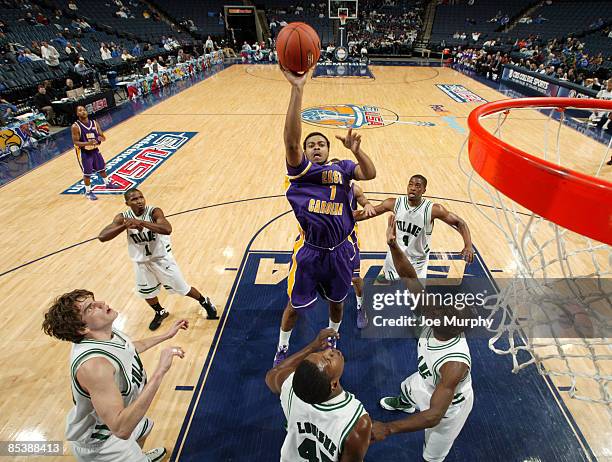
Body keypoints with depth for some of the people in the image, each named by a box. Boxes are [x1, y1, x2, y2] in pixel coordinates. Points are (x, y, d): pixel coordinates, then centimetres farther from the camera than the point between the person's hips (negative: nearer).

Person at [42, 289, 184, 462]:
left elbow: (131, 348, 8)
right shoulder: (93, 364, -42)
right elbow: (122, 429, -46)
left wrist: (167, 335, 12)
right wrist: (160, 371, -49)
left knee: (144, 428, 34)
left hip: (122, 415, 9)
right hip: (100, 442, -8)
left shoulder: (107, 333, -16)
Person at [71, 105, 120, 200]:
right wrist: (87, 143, -34)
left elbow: (102, 136, 2)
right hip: (84, 153, -5)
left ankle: (107, 183, 42)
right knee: (87, 173, 3)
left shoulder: (94, 123, -3)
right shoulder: (75, 126, -17)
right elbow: (76, 142, -18)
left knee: (102, 168, 19)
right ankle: (88, 192, 17)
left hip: (95, 150, 5)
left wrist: (101, 138, -22)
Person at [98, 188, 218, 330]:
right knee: (146, 292, 20)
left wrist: (141, 222, -45)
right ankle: (160, 313, 49)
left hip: (162, 258, -4)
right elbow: (102, 236, -23)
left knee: (182, 288, 7)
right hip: (141, 262, 4)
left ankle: (205, 303, 33)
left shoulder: (154, 212, -24)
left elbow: (167, 229, -43)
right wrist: (125, 225, -33)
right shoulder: (123, 218, -13)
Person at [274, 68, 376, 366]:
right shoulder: (300, 168, -4)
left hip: (340, 250, 3)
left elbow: (370, 173, -9)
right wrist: (297, 89, -30)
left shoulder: (341, 168, 6)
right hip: (309, 250, -2)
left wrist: (356, 150, -28)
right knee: (295, 304, 14)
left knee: (336, 302, 23)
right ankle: (283, 348, 43)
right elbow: (291, 139, -21)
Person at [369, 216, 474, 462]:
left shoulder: (455, 363, -47)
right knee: (406, 389, 38)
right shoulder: (437, 320, -31)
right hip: (427, 381, 7)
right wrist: (393, 245, -48)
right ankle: (404, 404, 74)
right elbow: (409, 277, -34)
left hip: (448, 405, -7)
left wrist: (388, 429, -53)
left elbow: (433, 415, -47)